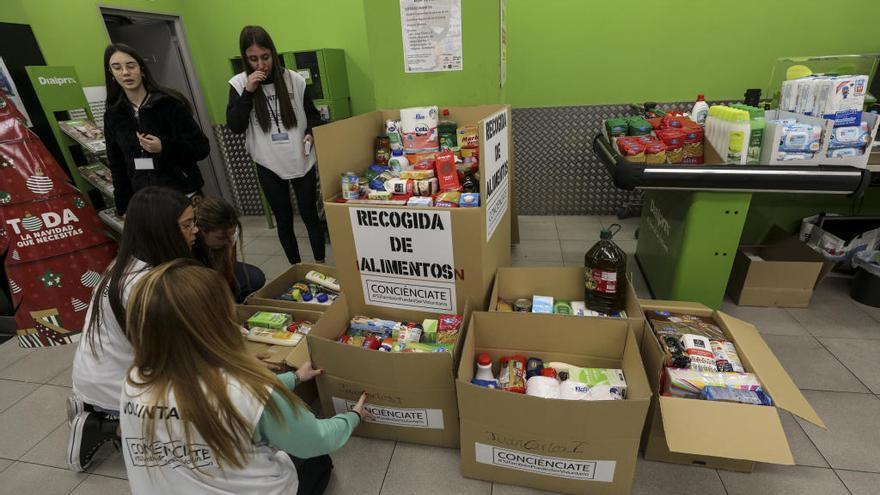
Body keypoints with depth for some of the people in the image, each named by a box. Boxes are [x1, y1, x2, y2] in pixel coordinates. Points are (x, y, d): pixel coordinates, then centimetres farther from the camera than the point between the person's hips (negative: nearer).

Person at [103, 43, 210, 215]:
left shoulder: (169, 102, -6)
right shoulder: (113, 115, 7)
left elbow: (202, 148, -7)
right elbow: (117, 166, 14)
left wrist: (164, 147, -22)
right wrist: (123, 206, 12)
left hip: (183, 195, -3)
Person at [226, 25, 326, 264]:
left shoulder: (294, 80, -3)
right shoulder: (239, 84, -2)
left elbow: (313, 114, 9)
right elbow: (235, 127, -9)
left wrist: (310, 133, -11)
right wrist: (248, 91, -16)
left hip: (302, 162, -1)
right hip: (269, 166, 1)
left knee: (310, 214, 7)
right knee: (284, 219, 12)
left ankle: (320, 265, 24)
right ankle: (296, 269, 28)